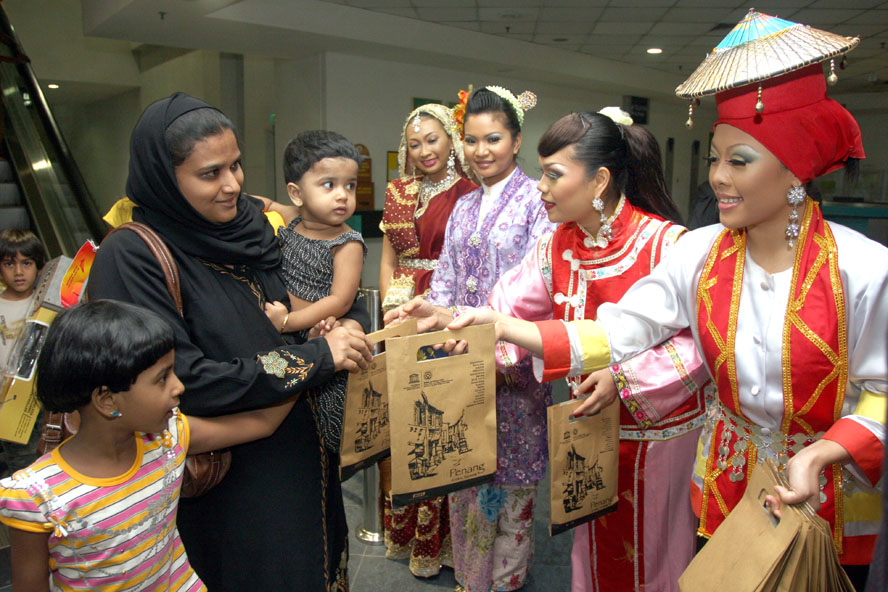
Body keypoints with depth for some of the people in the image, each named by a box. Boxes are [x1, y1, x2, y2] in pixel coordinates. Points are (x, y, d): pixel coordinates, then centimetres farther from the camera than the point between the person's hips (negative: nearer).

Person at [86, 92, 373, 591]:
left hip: (302, 451, 6)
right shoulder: (132, 257, -18)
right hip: (229, 475, -6)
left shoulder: (253, 220, 0)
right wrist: (316, 357, -23)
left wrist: (351, 323, -13)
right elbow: (183, 381, -24)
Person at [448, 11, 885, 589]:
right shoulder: (700, 253, -11)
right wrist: (497, 324, -25)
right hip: (726, 483, 2)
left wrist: (820, 455, -27)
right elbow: (614, 333, -16)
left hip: (830, 502, -2)